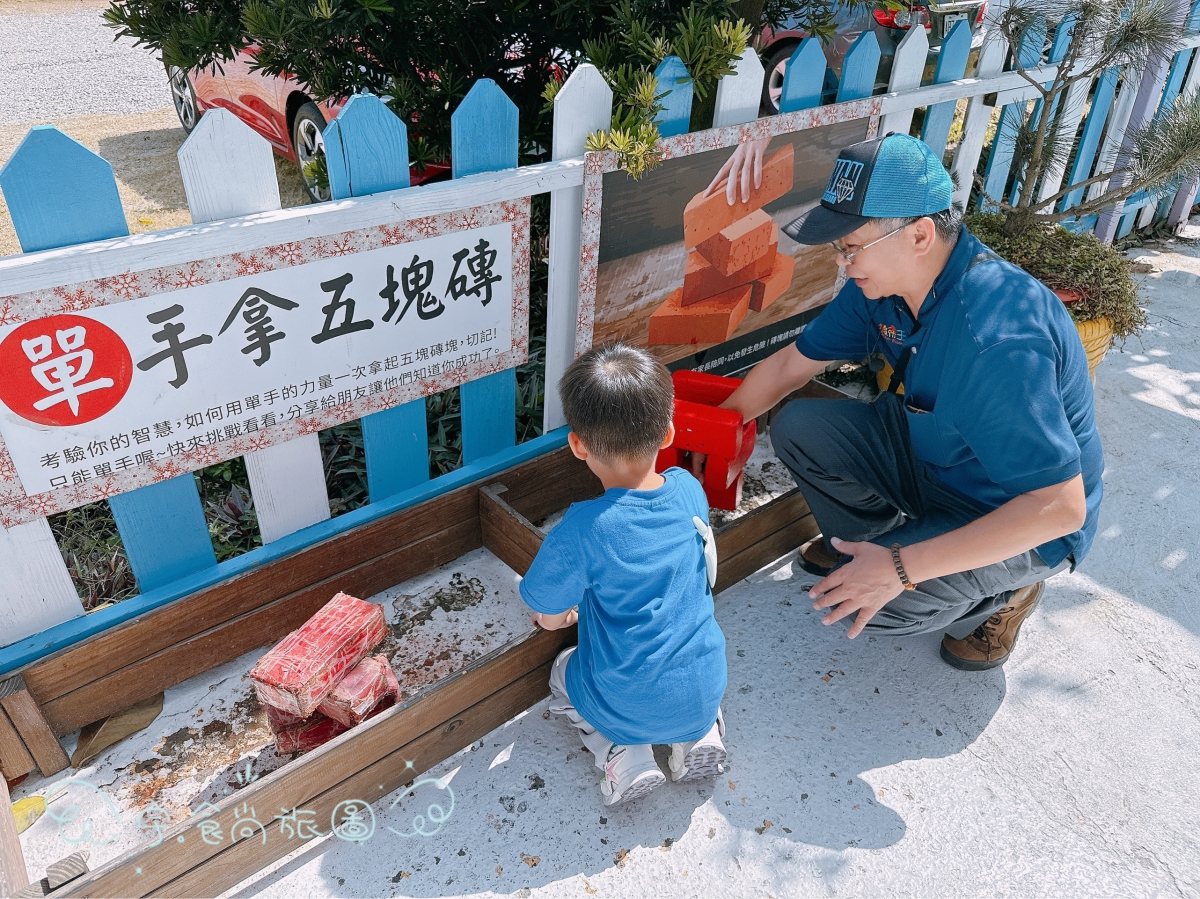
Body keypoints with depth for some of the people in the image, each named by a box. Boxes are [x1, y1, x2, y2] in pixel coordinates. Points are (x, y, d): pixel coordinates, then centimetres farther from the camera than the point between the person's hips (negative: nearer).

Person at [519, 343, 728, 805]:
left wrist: (565, 612, 11)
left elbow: (549, 616, -13)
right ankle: (702, 732, 15)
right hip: (704, 692, 4)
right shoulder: (690, 490, -11)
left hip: (629, 707, -4)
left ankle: (622, 754, 7)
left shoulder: (583, 529, -28)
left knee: (562, 670, 28)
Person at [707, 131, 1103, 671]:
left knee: (854, 602, -23)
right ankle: (866, 540, 16)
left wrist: (902, 569, -36)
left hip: (1019, 518, -7)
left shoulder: (997, 340, -38)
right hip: (928, 454, 7)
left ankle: (1002, 591, 5)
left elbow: (1061, 506, -36)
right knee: (799, 427, -9)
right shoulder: (881, 283, -12)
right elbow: (789, 366, 1)